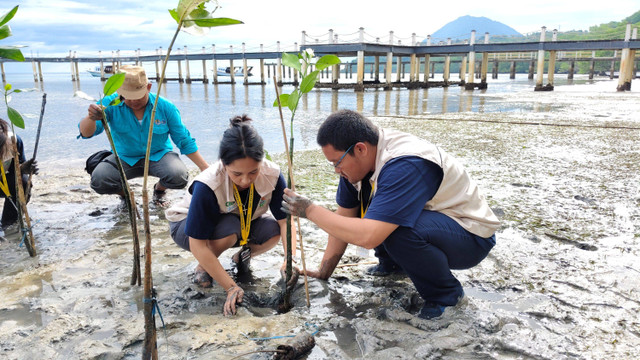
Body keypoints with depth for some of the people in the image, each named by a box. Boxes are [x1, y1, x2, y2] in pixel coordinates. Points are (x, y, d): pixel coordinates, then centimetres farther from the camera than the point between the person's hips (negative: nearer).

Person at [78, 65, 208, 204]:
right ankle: (124, 194, 11)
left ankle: (159, 190, 7)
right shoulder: (110, 104, -12)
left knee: (179, 176, -32)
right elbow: (86, 133, -21)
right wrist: (91, 118, -47)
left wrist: (206, 169, -11)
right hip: (124, 158, 1)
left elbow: (185, 142, -5)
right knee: (98, 181, -27)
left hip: (158, 156, -1)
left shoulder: (165, 107, -12)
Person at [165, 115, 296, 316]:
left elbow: (285, 219, -22)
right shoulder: (206, 186, -37)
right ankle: (202, 267, -5)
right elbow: (198, 245, -34)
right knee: (229, 228, -37)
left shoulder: (272, 175, -28)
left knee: (273, 230, -25)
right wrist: (231, 287, -36)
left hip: (243, 225, 4)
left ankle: (242, 256, 7)